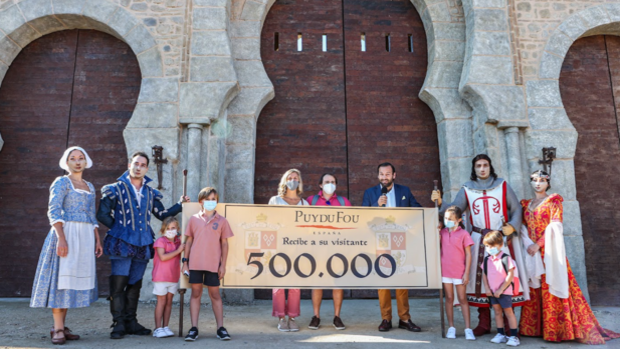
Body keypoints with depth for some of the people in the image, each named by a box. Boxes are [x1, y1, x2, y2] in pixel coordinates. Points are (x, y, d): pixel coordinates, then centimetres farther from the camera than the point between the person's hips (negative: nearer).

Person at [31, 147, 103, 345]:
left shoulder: (90, 187, 18)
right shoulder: (61, 182, 0)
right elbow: (53, 212, -10)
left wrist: (97, 240, 11)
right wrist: (61, 238, -21)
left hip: (85, 237, 6)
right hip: (66, 233, -6)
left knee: (75, 279, 5)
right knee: (61, 277, -6)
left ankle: (61, 326, 12)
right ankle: (58, 329, -3)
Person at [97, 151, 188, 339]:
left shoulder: (150, 193, 13)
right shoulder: (116, 189, 2)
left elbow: (162, 214, 19)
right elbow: (103, 215, 2)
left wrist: (180, 204, 11)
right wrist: (119, 227, 1)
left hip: (142, 245, 4)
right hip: (122, 244, -4)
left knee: (135, 285, 10)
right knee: (118, 284, -6)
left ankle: (131, 322, 18)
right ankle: (119, 324, 3)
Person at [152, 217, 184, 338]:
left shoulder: (178, 242, 11)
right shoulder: (160, 241, -8)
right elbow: (162, 257, -21)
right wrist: (178, 250, -18)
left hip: (174, 277, 5)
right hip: (161, 277, -5)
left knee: (169, 302, 8)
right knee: (161, 301, -1)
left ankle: (165, 327, 15)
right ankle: (158, 328, 6)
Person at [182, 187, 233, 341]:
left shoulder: (221, 221, 4)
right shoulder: (194, 219, 5)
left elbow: (224, 243, 4)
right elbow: (189, 241, 8)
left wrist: (223, 265, 0)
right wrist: (185, 262, 4)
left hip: (213, 264, -1)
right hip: (195, 263, 1)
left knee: (215, 294, 6)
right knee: (195, 294, 5)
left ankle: (220, 328, 13)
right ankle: (194, 329, 12)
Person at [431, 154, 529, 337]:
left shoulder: (503, 186, 6)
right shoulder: (467, 189, 7)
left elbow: (516, 208, 7)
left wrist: (512, 226, -8)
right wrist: (440, 203, -16)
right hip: (479, 240, 1)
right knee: (480, 278, 0)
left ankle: (507, 323, 9)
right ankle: (484, 323, 10)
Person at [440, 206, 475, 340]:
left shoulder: (463, 234, -6)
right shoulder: (442, 233, 5)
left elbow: (468, 254, -5)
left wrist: (466, 273, -8)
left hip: (459, 272, -3)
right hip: (445, 271, 3)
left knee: (462, 299, 4)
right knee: (449, 298, 9)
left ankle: (468, 329, 10)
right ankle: (451, 327, 17)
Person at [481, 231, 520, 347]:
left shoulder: (506, 258, -14)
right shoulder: (487, 259, 4)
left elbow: (510, 276, -15)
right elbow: (484, 274, 9)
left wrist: (500, 290, -16)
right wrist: (486, 288, -2)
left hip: (504, 291, -6)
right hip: (492, 292, 6)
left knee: (508, 312, 2)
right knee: (497, 312, 13)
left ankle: (513, 336, 9)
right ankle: (501, 335, 23)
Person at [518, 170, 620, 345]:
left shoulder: (554, 201, 1)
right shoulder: (527, 204, 15)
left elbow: (555, 226, -10)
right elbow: (524, 227, 9)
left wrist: (538, 244, -17)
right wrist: (529, 244, -9)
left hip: (549, 250, -5)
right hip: (532, 251, 5)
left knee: (550, 288, -6)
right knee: (533, 290, 6)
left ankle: (555, 329, 1)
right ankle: (534, 327, 12)